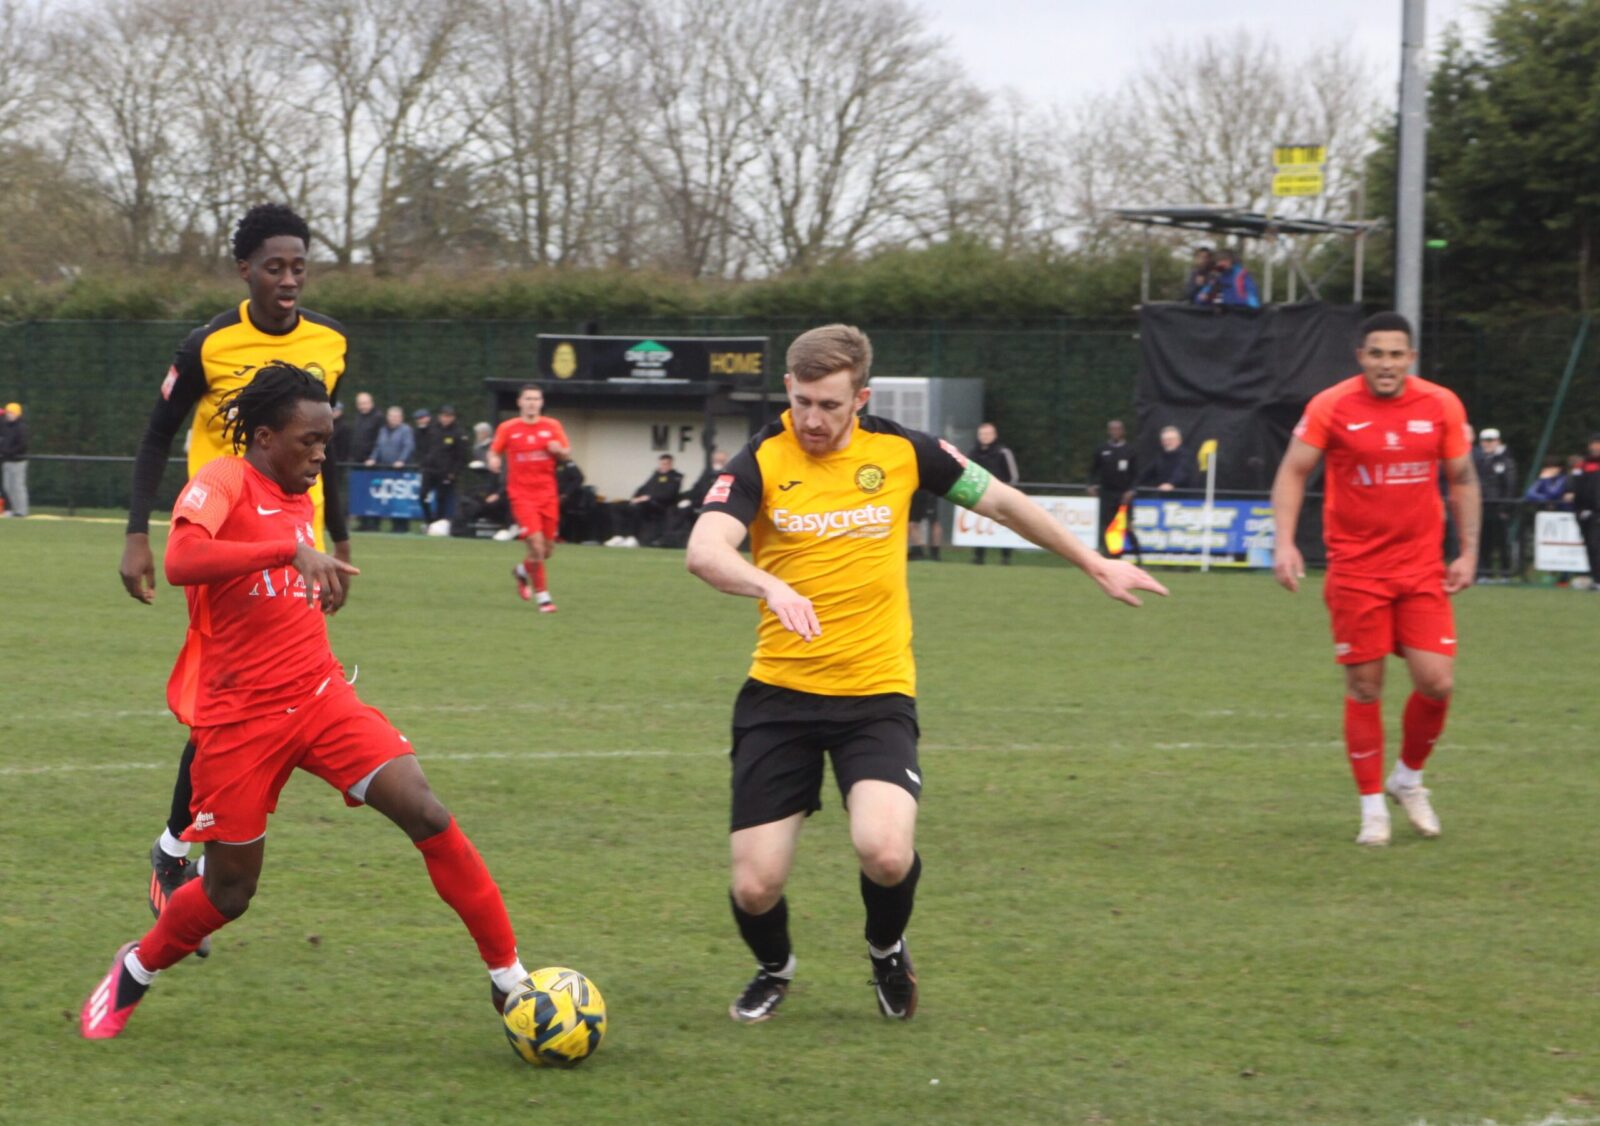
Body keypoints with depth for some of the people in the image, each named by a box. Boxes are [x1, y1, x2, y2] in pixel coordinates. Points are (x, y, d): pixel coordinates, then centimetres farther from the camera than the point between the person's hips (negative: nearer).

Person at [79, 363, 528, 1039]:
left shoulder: (300, 500, 13)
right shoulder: (222, 483, -9)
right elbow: (181, 562, -31)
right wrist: (293, 549, -35)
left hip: (319, 697, 5)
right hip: (239, 716, -5)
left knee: (426, 815, -14)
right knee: (229, 893, 3)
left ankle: (509, 978, -9)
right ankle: (135, 972, 33)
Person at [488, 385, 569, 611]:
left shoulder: (552, 426, 6)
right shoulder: (507, 428, 1)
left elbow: (567, 454, 10)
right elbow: (494, 451, 10)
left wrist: (559, 450, -13)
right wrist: (493, 461, -13)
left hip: (548, 493, 3)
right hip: (521, 493, -3)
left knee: (547, 549, 7)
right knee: (536, 544, -15)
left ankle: (522, 571, 39)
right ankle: (543, 596, -5)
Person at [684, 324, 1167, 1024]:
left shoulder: (901, 453, -1)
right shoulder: (761, 462, -8)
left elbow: (1001, 501, 14)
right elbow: (704, 552, -25)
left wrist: (1096, 565, 22)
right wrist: (770, 586, -45)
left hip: (877, 693, 0)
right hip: (779, 695, 0)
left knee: (885, 854, -24)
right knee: (755, 887, -6)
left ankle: (888, 951, 13)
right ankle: (774, 968, 33)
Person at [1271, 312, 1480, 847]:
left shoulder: (1442, 406, 0)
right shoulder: (1331, 407, -6)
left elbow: (1462, 480, 11)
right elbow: (1292, 472, -1)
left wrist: (1468, 552, 6)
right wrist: (1285, 542, -13)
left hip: (1423, 567, 2)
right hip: (1356, 570, -2)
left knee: (1437, 682, -6)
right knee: (1364, 687, -1)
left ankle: (1408, 778, 21)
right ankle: (1373, 807, 12)